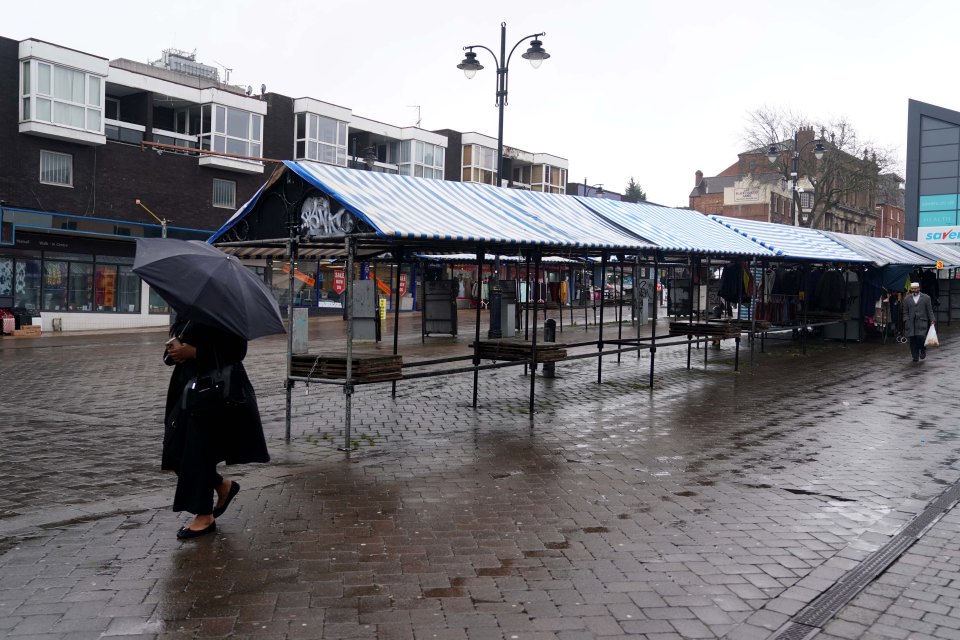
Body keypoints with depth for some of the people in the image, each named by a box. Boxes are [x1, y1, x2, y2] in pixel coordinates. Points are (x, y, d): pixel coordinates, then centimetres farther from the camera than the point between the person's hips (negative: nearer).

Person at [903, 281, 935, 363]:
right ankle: (915, 357, 8)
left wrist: (932, 320, -3)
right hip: (911, 322, 2)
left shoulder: (926, 298, 6)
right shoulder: (906, 299, 10)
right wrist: (906, 321, -1)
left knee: (921, 337, -15)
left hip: (922, 322, -2)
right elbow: (905, 312, 11)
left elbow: (930, 310, 6)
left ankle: (923, 351, 13)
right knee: (912, 340, 0)